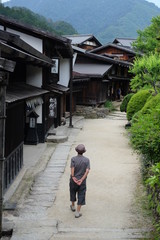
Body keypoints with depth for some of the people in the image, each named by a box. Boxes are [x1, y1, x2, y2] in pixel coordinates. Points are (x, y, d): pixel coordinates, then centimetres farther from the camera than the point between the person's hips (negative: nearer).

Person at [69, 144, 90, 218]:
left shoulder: (73, 159, -11)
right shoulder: (87, 160, -7)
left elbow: (72, 168, -23)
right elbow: (87, 171, -16)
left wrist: (73, 177, -17)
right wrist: (81, 179, -18)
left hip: (73, 179, 1)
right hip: (82, 181, 0)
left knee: (73, 192, 23)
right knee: (81, 195, 6)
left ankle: (73, 206, 45)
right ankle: (77, 212, 6)